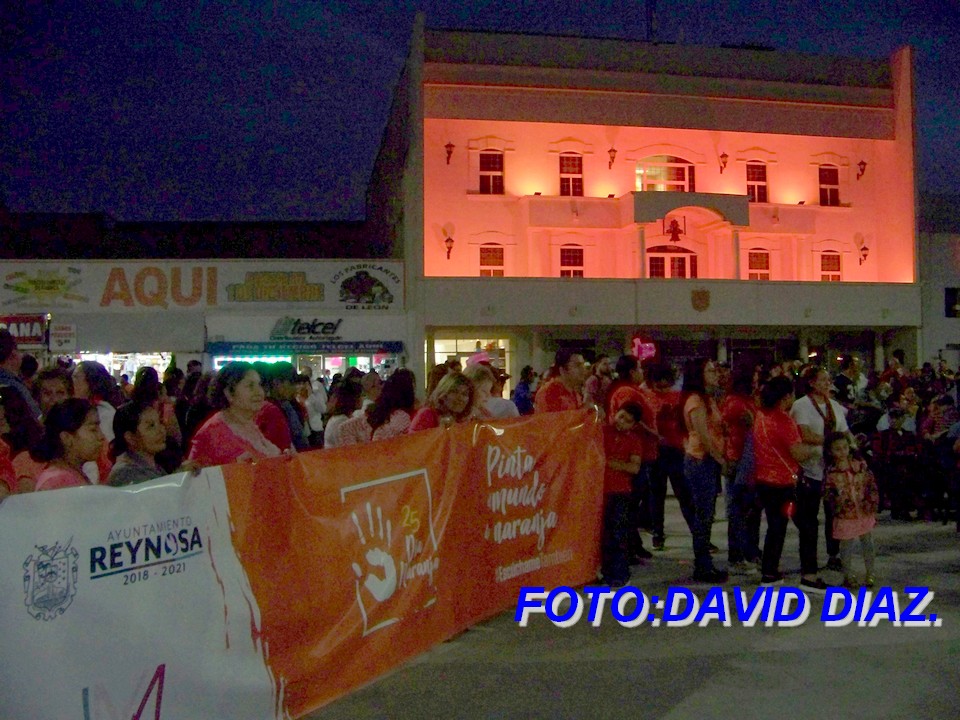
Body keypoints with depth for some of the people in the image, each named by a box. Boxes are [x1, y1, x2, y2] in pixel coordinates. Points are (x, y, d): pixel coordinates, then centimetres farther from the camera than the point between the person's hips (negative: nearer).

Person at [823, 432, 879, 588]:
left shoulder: (860, 465, -3)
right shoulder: (831, 472, -11)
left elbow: (871, 483, 3)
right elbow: (826, 492, -8)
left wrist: (872, 502, -4)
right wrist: (835, 499, -26)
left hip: (864, 512, 3)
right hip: (845, 515, -3)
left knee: (867, 542, 14)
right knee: (846, 545, 8)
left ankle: (870, 573, 28)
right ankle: (848, 575, 21)